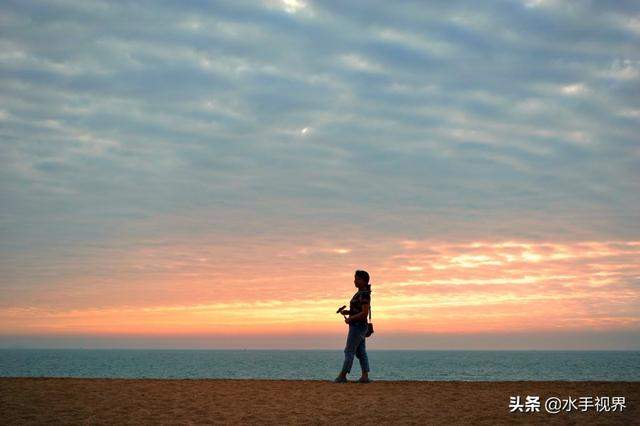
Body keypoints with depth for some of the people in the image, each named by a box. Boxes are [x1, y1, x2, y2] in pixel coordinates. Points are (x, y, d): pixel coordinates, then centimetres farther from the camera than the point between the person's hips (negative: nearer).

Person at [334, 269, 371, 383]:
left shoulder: (364, 294, -17)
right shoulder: (361, 293, 16)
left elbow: (365, 313, -24)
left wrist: (350, 319, -16)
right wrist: (347, 312, 11)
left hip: (357, 326, -10)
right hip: (359, 327, 10)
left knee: (349, 351, -5)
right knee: (361, 352, 7)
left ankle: (342, 376, -2)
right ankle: (365, 376, 4)